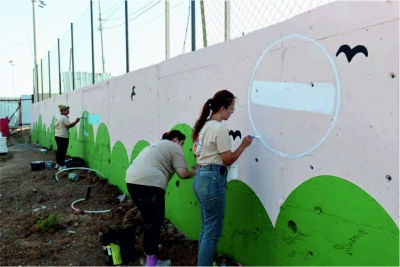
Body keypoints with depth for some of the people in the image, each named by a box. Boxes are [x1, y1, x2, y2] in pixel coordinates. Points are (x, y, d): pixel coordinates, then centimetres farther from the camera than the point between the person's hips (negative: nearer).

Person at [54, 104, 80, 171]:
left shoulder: (57, 117, 15)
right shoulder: (64, 117, -14)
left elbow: (55, 126, 20)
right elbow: (68, 125, -23)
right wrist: (76, 121, -21)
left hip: (57, 135, 10)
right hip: (63, 137, -10)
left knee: (59, 150, 17)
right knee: (63, 151, -6)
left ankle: (58, 164, 25)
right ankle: (62, 166, -4)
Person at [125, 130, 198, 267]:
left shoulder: (157, 144, 31)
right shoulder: (175, 147, 6)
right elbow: (183, 173, -2)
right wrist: (195, 172, 16)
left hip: (132, 180, 9)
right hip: (149, 183, -9)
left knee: (148, 217, 23)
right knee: (155, 220, 2)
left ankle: (150, 246, 38)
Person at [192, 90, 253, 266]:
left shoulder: (204, 125, 13)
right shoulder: (220, 128, -15)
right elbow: (228, 159, -11)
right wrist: (243, 145, 1)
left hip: (201, 177, 10)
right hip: (213, 180, -10)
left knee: (206, 229, 18)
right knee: (212, 231, 1)